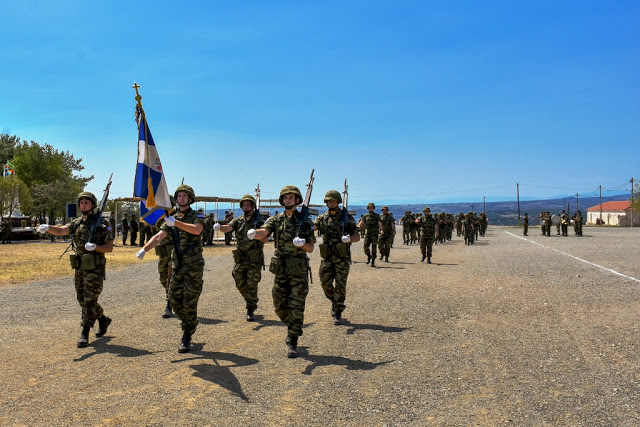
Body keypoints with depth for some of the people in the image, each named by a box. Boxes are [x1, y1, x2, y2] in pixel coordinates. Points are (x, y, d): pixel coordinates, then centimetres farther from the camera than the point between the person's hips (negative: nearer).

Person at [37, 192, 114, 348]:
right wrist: (48, 228, -28)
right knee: (82, 299, 14)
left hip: (94, 268, -7)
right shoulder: (77, 223, 10)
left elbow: (110, 247, -7)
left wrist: (95, 247, -24)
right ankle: (103, 320, 34)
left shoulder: (103, 224, -6)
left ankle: (84, 334, -3)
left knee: (90, 300, -7)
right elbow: (61, 230, -8)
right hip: (80, 267, 7)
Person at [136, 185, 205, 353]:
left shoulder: (197, 216, -3)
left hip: (194, 265, -5)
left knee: (189, 302, -6)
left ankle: (187, 338, 6)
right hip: (177, 265, 5)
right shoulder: (171, 219, 13)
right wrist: (144, 249, -14)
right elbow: (159, 236, 2)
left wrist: (176, 222, -34)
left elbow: (197, 230, -26)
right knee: (175, 300, 4)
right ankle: (188, 325, 29)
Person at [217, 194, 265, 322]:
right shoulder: (238, 220, 8)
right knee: (240, 284, 9)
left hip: (254, 259, -4)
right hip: (240, 258, 4)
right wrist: (219, 227, -32)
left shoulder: (259, 220, -1)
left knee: (252, 285, -4)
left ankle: (250, 311, 7)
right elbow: (228, 227, -10)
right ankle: (249, 301, 35)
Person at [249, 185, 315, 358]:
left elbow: (311, 248, -1)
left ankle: (292, 342, 6)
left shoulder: (305, 221, -1)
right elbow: (263, 233, -15)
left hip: (299, 269, -3)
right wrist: (254, 233, -39)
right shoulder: (276, 220, 4)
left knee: (296, 306, -3)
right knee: (279, 305, 9)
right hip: (280, 269, 3)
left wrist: (302, 244, -23)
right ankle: (293, 327, 36)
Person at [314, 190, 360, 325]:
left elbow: (357, 236, -1)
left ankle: (337, 313, 8)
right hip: (327, 257, 3)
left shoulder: (346, 217, -1)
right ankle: (334, 302, 32)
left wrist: (348, 239, -22)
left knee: (340, 285, -2)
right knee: (325, 283, 4)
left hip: (342, 257, -3)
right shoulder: (322, 218, 7)